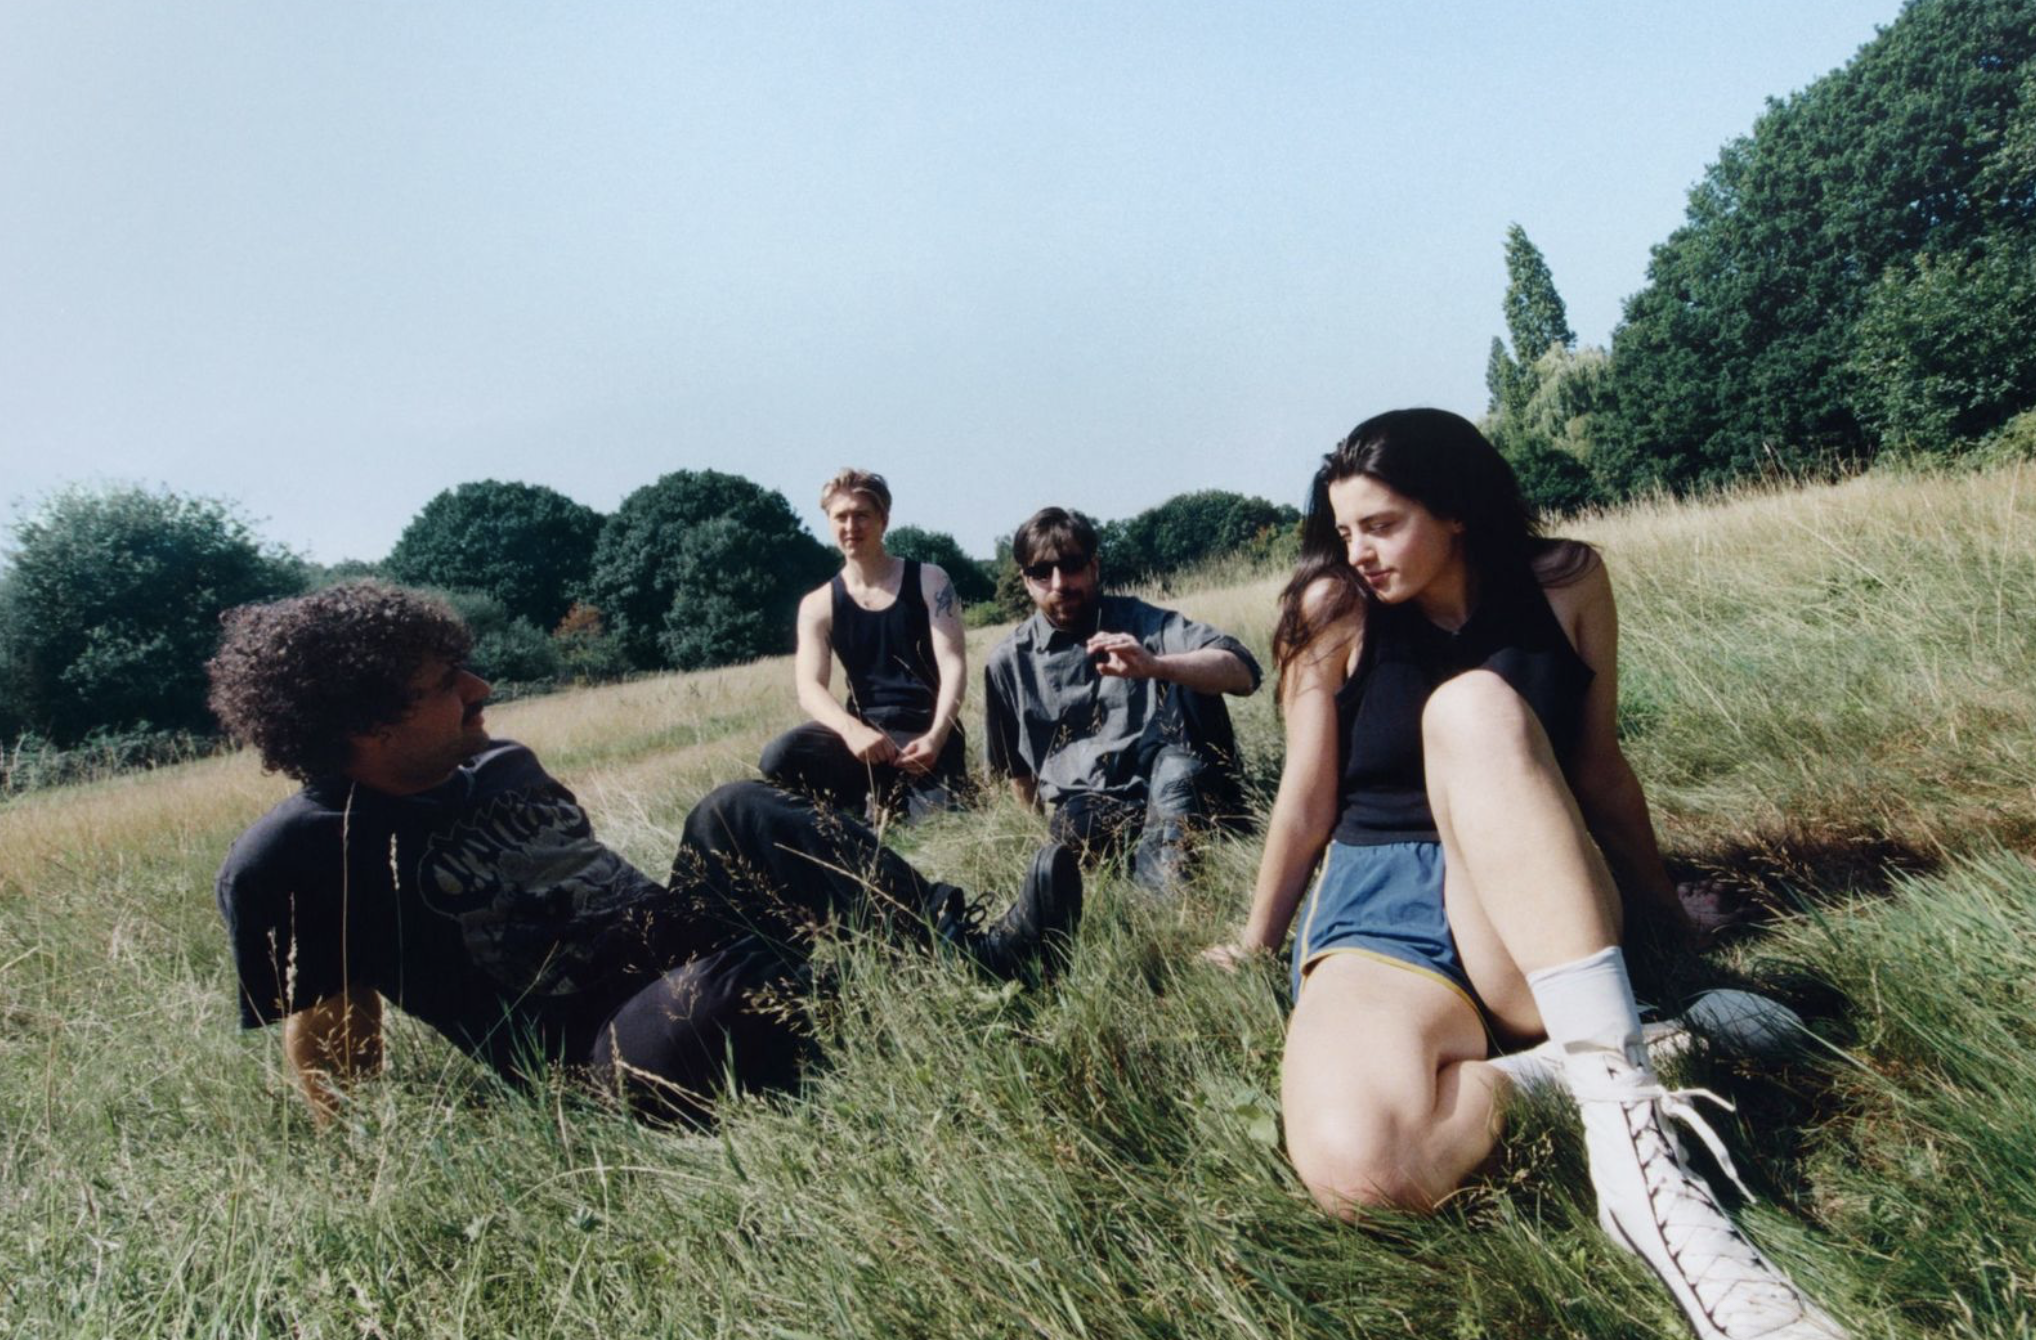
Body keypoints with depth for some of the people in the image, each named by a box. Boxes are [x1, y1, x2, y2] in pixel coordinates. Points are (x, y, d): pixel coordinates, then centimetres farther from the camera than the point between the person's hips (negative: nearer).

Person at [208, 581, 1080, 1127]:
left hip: (682, 941, 7)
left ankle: (980, 950, -25)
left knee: (737, 815, -19)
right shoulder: (295, 857, -5)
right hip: (599, 1052, -7)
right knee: (739, 986, -38)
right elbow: (322, 1034, 0)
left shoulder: (501, 765, 15)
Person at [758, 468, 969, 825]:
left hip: (926, 736, -1)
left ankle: (885, 799, 9)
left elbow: (953, 664, -5)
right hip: (866, 732, 2)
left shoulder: (929, 581, 5)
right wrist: (851, 729, -28)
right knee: (779, 759, -26)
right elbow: (809, 687, -5)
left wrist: (936, 736, -23)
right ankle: (872, 802, -2)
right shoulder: (818, 605, 7)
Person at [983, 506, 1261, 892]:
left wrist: (1156, 666, -29)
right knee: (1075, 822, -34)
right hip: (1091, 805, 1)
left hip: (1181, 792, 0)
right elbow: (1014, 765, 22)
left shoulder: (1141, 621, 3)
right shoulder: (1009, 661, 8)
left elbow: (1243, 673, -13)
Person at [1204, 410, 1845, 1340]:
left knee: (1475, 708, -32)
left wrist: (1663, 909, 25)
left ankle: (1623, 1110, -36)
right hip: (1381, 911, -1)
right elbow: (1306, 803, 5)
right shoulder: (1334, 611, -2)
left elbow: (1599, 769, 14)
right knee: (1353, 1163, -35)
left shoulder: (1565, 583, 2)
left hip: (1542, 927, 2)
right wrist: (1258, 944, 12)